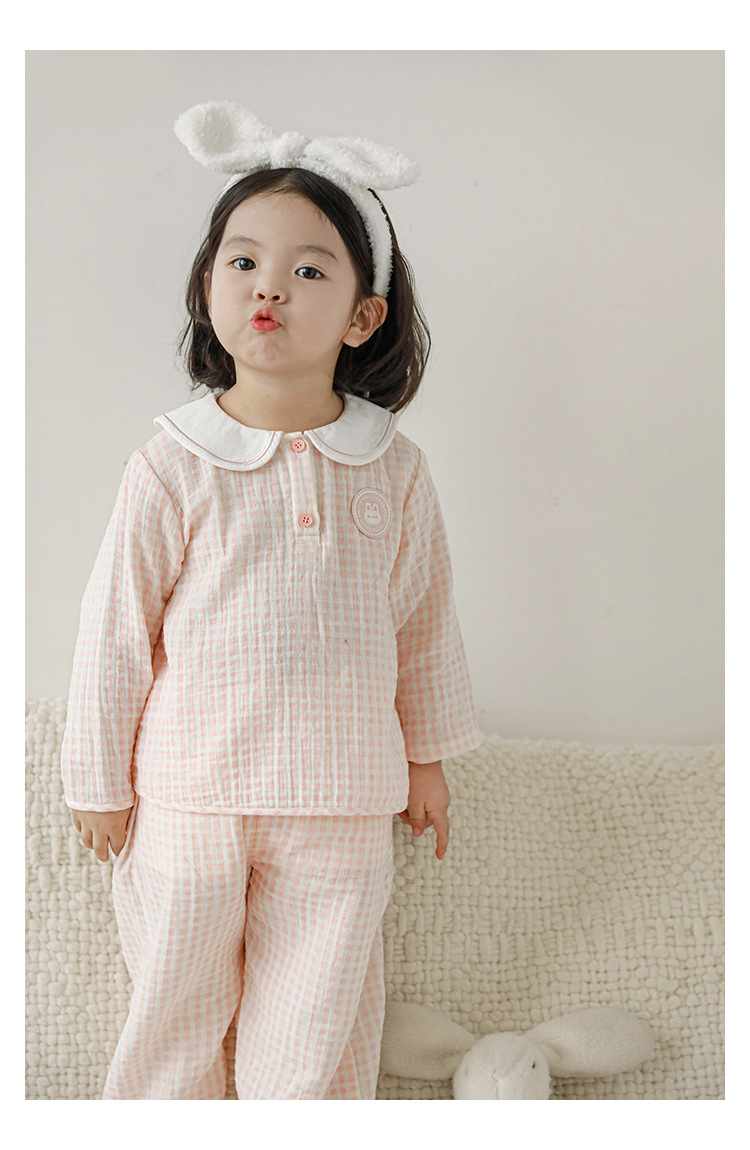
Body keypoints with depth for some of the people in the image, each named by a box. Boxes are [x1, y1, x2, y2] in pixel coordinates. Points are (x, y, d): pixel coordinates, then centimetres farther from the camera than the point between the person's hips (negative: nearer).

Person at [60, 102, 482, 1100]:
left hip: (342, 797, 1)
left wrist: (427, 756, 13)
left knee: (314, 1015, 15)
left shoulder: (393, 468, -5)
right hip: (191, 787, -1)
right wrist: (100, 780, 0)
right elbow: (115, 626, -5)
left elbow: (425, 617, 7)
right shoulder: (175, 464, -11)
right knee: (176, 994, 18)